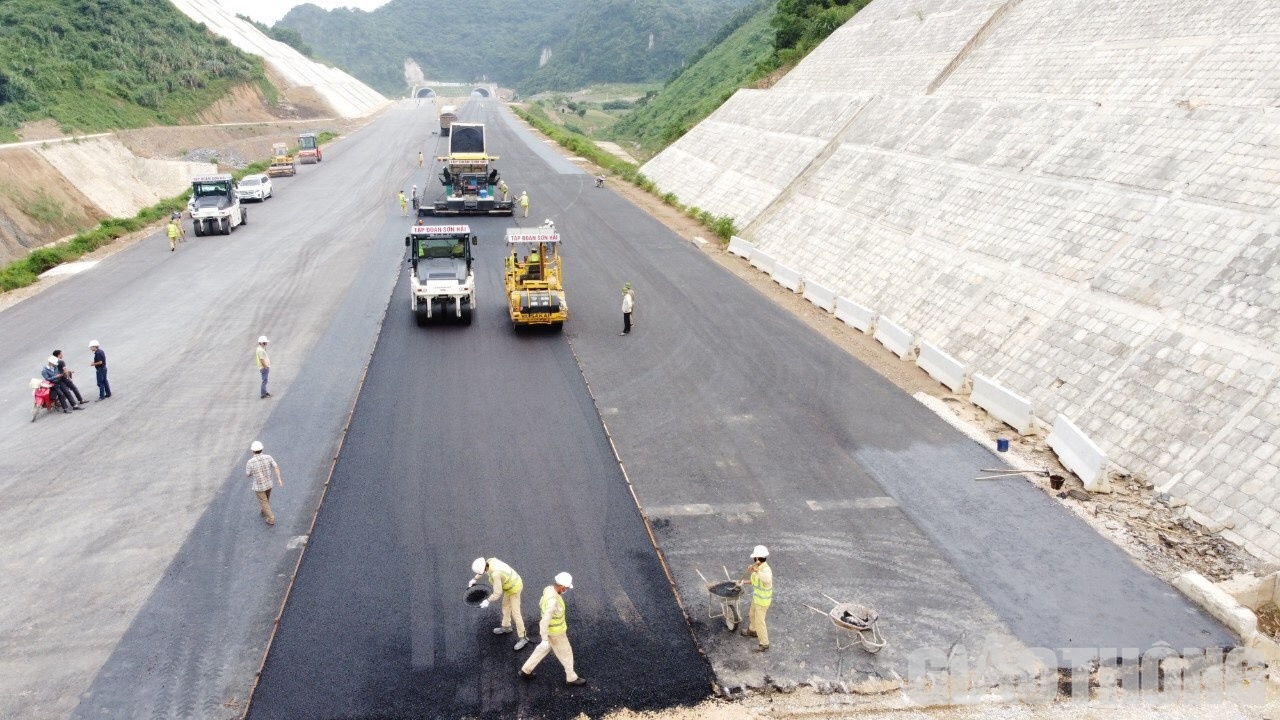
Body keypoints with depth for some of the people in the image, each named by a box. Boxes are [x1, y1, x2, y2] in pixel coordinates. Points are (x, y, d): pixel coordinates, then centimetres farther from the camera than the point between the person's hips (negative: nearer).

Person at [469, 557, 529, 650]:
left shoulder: (495, 574, -38)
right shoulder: (490, 561, -15)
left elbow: (497, 593, -29)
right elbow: (482, 569, 13)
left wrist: (488, 600, -17)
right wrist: (475, 579, 16)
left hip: (514, 588, -9)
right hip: (510, 583, 9)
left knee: (515, 613, -3)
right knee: (505, 606, 25)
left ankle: (523, 637, 7)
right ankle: (506, 627, 45)